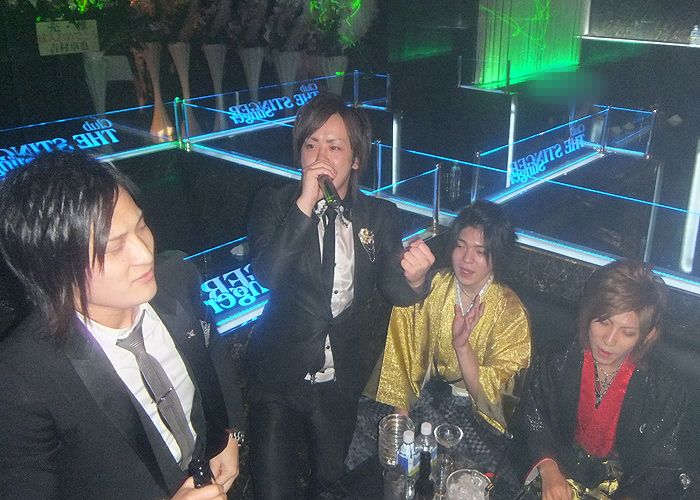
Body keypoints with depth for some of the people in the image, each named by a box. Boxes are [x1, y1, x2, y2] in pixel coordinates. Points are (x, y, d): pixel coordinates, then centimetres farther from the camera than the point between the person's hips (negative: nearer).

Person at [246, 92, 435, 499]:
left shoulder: (380, 215, -1)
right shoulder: (276, 204, -7)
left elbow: (392, 289, -3)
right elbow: (267, 275, -22)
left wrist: (413, 278, -26)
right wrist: (305, 204, -28)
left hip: (341, 384, 2)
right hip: (279, 378, -2)